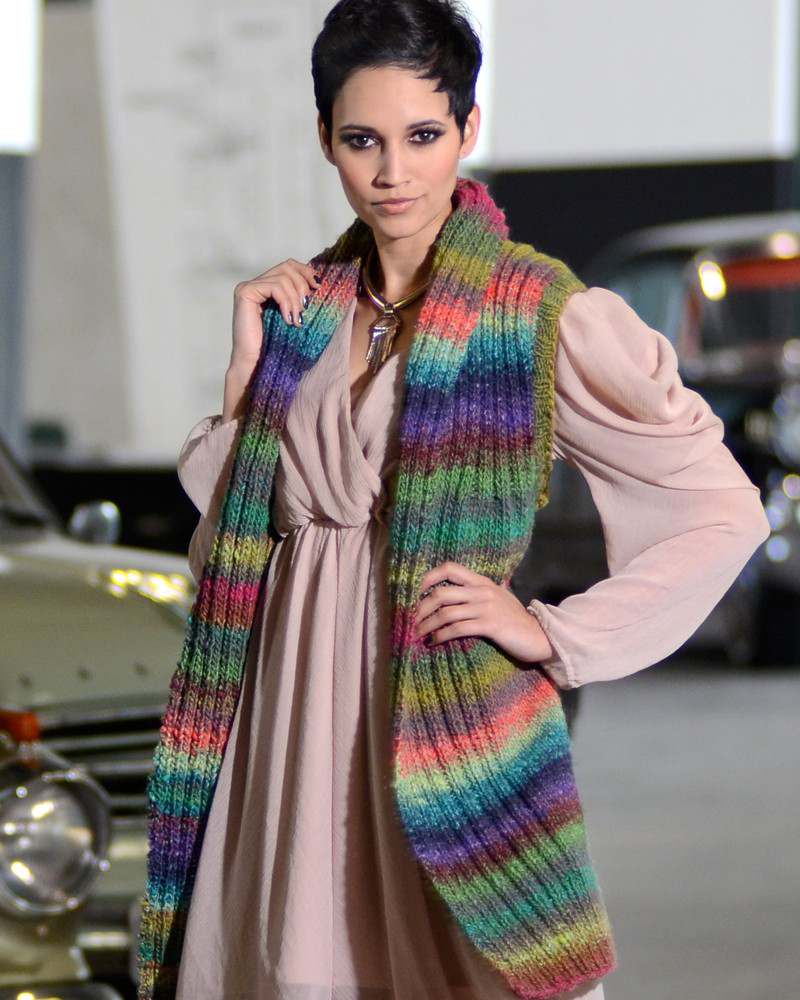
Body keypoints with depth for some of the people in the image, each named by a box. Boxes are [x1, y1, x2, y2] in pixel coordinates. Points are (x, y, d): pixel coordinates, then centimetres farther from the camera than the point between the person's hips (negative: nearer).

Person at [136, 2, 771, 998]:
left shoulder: (548, 317, -6)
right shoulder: (305, 305, 10)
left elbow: (726, 511, -6)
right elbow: (220, 529, 10)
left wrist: (554, 636, -12)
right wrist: (251, 361, 3)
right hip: (292, 713, 5)